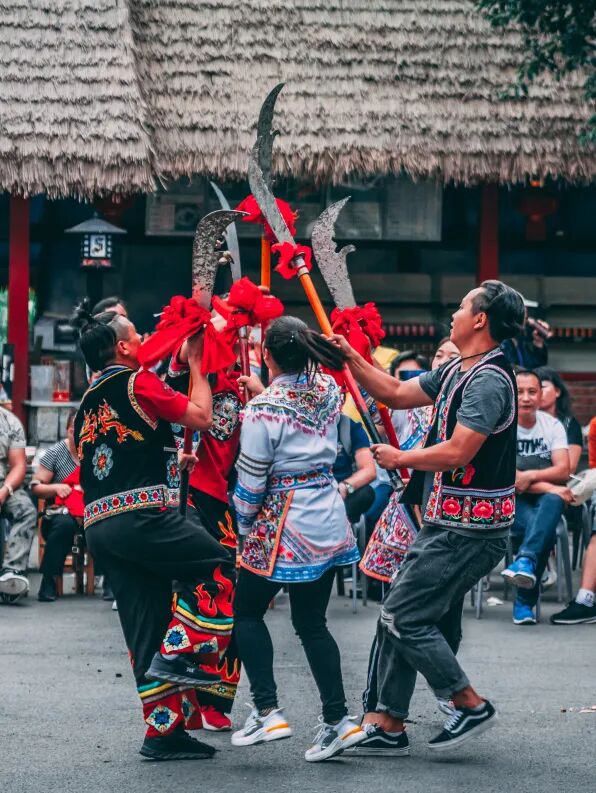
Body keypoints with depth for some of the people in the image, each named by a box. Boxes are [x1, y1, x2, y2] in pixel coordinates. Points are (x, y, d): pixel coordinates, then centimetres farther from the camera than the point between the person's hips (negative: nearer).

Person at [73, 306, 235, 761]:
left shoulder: (89, 401, 22)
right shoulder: (136, 382, -2)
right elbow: (201, 417, -3)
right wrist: (196, 364, 11)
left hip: (97, 524, 8)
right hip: (139, 515, -8)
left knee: (147, 630, 8)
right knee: (220, 568, 3)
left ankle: (165, 730, 8)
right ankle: (181, 653, -6)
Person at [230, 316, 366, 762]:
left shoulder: (263, 409, -16)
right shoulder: (329, 390, 1)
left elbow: (251, 480, -10)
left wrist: (245, 526, 5)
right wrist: (264, 391, 23)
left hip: (285, 523, -6)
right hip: (330, 521, 6)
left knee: (247, 612, 11)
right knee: (312, 622, 13)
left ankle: (267, 712, 0)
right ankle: (338, 720, 6)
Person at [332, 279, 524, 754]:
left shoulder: (489, 380, -18)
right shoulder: (457, 372, 13)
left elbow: (457, 452, -25)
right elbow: (396, 394, 21)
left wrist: (400, 458, -10)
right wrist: (350, 356, 13)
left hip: (467, 531, -10)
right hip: (448, 523, 10)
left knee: (405, 618, -8)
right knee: (398, 618, 11)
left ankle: (471, 706, 2)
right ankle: (389, 725, 17)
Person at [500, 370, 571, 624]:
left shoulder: (552, 425, 6)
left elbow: (563, 470, -6)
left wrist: (529, 476, -23)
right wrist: (546, 486, -23)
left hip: (545, 500, 2)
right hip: (511, 500, -2)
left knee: (553, 501, -36)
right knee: (545, 531, -34)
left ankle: (525, 560, -50)